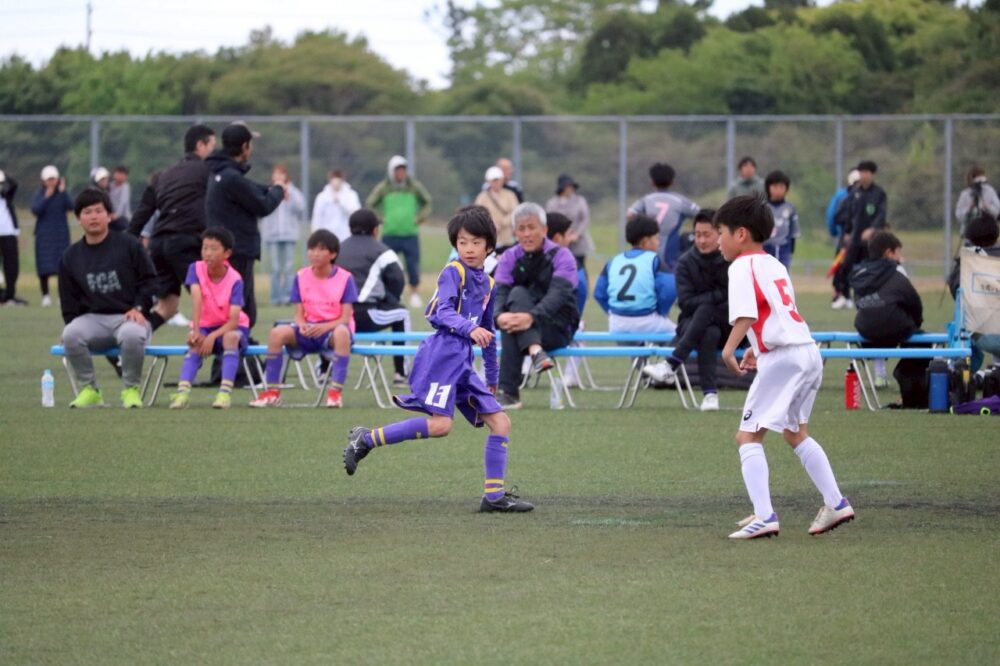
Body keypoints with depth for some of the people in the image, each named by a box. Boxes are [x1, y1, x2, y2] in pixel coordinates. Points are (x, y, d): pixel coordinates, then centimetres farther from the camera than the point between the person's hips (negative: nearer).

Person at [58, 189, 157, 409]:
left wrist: (139, 308, -10)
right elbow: (69, 301, 15)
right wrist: (73, 323, -1)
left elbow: (150, 281, 4)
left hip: (129, 317, -3)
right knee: (70, 334, -32)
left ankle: (131, 389, -15)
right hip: (92, 319, 3)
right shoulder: (71, 257, 12)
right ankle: (88, 389, -14)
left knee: (132, 334, -39)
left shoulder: (129, 246, 4)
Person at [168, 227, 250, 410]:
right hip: (205, 326, 2)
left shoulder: (234, 280, -18)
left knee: (231, 337, -36)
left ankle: (225, 392, -44)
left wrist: (212, 336, -38)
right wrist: (196, 331, -37)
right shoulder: (196, 269, -11)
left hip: (229, 328, -2)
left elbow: (234, 321, -24)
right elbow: (197, 299, -25)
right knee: (195, 344, -30)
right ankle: (183, 391, -45)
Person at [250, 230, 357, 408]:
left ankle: (335, 393, -38)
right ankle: (272, 392, -18)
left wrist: (324, 327, -27)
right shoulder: (301, 277, 5)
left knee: (342, 333, -40)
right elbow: (299, 314, 3)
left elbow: (345, 318, -9)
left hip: (332, 329, -3)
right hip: (308, 330, 3)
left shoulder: (345, 278, -5)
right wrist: (302, 326, -21)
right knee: (277, 333, -25)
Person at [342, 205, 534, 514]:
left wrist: (492, 377, 35)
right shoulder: (453, 273, -2)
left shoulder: (488, 285, 21)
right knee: (440, 423, -25)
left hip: (462, 362, 8)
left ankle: (494, 496, 3)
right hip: (442, 353, -8)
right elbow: (443, 312, -17)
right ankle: (366, 440, -15)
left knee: (500, 422, 3)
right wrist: (470, 329, -35)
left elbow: (488, 333, 31)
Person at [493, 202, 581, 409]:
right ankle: (535, 352, -46)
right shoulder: (509, 258, 8)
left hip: (558, 328, -3)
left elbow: (559, 294, -20)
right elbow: (500, 293, -7)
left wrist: (532, 316, -39)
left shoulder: (561, 256, -4)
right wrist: (499, 316, -32)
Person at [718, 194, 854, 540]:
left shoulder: (743, 267, -8)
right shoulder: (774, 265, 20)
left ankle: (764, 516, -18)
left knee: (748, 435, -7)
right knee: (796, 433, 26)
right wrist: (757, 349, 27)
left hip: (782, 357, -10)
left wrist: (729, 348, -22)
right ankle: (836, 503, 29)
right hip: (809, 352, 10)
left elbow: (747, 314, -23)